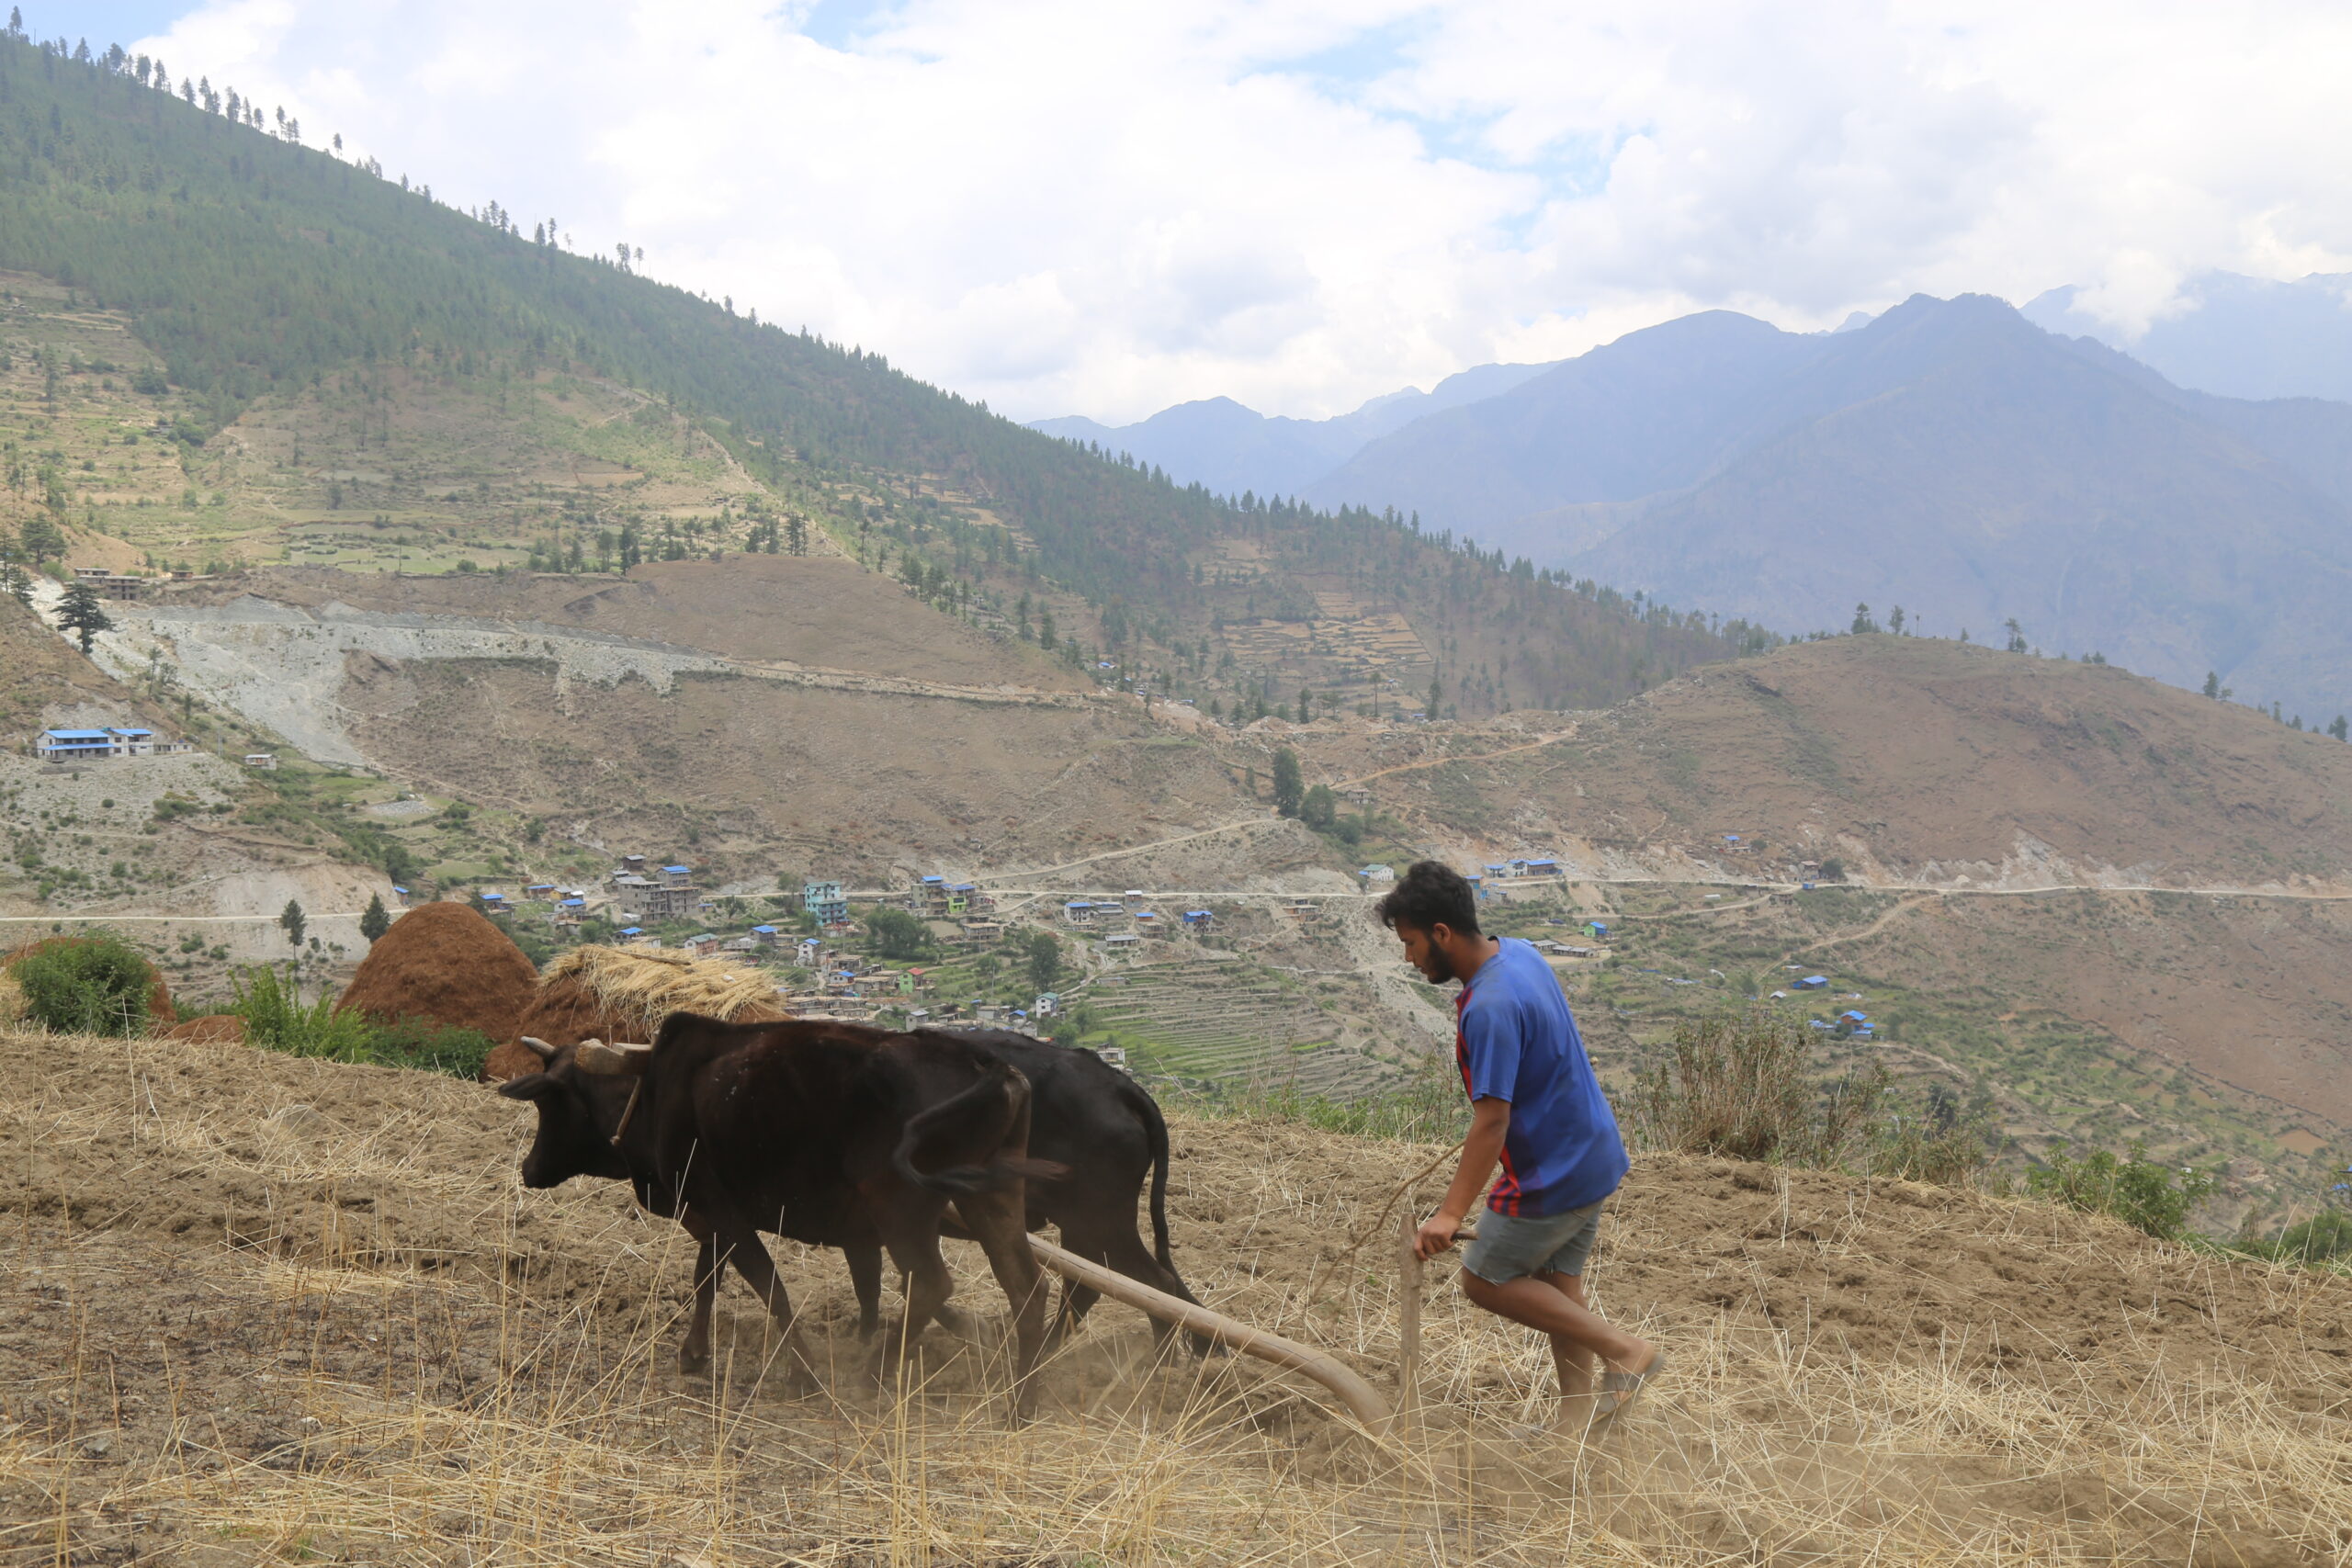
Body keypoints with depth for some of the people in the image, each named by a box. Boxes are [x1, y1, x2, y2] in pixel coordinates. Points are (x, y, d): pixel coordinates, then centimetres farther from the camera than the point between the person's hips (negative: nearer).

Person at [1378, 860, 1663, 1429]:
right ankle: (1578, 1413, 23)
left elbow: (1492, 1120, -30)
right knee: (1557, 1283, 17)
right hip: (1594, 1153, 9)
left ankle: (1625, 1350, 5)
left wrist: (1450, 1214, -29)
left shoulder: (1490, 1008, -28)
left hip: (1552, 1176, -9)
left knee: (1486, 1280, 5)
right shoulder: (1518, 953, 2)